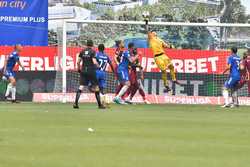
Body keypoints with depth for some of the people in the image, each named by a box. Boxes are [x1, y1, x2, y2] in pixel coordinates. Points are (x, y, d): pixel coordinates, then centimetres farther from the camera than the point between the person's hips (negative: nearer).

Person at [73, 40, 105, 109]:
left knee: (81, 87, 0)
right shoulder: (92, 51, -7)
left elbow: (78, 62, 6)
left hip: (83, 71, 4)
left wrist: (79, 69, 20)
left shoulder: (82, 51, 7)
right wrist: (98, 66, 4)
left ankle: (76, 103, -13)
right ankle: (99, 104, 10)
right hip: (91, 71, -4)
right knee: (96, 87, 6)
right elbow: (94, 62, -16)